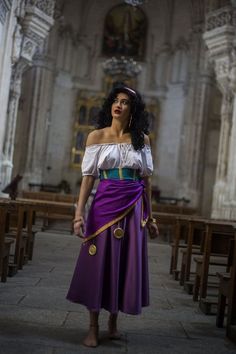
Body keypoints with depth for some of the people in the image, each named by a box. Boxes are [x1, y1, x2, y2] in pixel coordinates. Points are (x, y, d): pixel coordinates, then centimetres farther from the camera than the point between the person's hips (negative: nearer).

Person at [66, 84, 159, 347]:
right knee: (99, 262, 2)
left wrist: (149, 216, 7)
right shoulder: (96, 136, 1)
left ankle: (113, 323, 24)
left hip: (134, 207, 2)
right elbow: (88, 176, -3)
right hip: (105, 204, -2)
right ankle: (93, 328, 14)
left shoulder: (142, 139, 6)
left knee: (127, 263, 7)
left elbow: (146, 179, 8)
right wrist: (79, 212, -11)